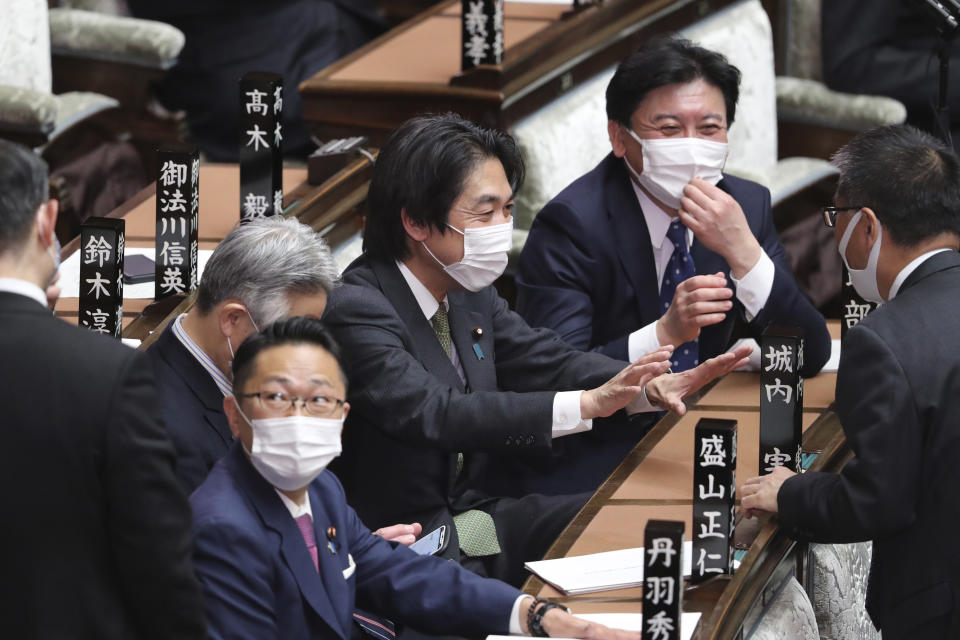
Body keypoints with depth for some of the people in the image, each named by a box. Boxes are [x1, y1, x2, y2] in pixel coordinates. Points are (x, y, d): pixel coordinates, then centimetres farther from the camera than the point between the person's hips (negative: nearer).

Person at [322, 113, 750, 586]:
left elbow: (548, 362, 12)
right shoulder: (357, 311, -18)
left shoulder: (468, 293, 9)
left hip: (477, 515, 9)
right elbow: (434, 414, -28)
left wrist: (647, 386, -8)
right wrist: (586, 405, -32)